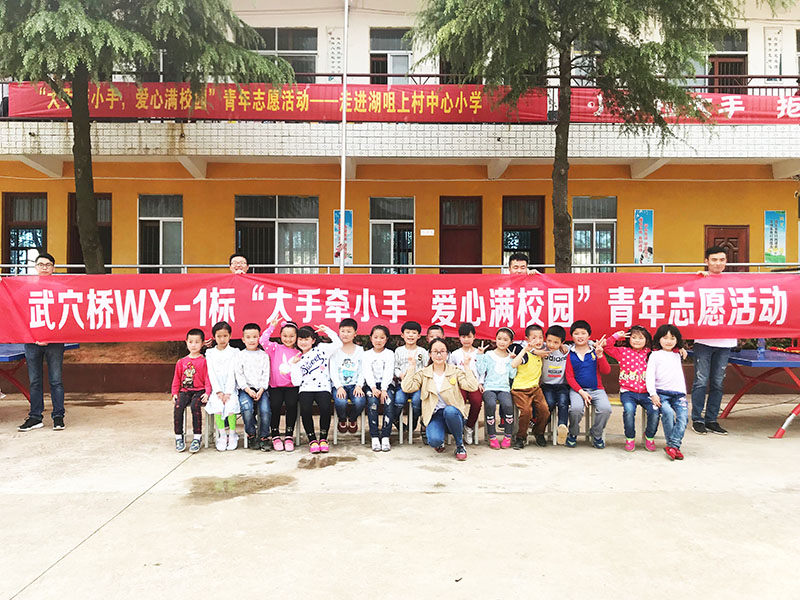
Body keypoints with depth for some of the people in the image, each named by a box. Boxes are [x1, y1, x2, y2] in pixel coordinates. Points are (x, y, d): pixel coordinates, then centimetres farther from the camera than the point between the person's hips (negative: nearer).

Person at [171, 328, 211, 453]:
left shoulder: (204, 361, 4)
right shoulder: (181, 362, 15)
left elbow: (207, 378, 0)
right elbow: (176, 379, 17)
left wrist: (207, 392, -13)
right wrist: (175, 393, 5)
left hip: (199, 390, -3)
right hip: (184, 391, 3)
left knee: (195, 406, -32)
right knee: (178, 407, -25)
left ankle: (197, 438, -24)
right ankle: (179, 437, -13)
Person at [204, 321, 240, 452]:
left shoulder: (234, 352, 5)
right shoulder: (210, 353, 11)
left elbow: (232, 373, -3)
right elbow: (211, 374, 2)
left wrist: (228, 392, -13)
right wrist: (218, 392, -10)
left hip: (230, 388, -1)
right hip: (216, 388, 1)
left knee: (231, 403, -28)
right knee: (217, 404, -27)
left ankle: (232, 435, -11)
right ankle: (222, 435, -14)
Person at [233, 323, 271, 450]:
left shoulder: (263, 355, 12)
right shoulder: (240, 356, 10)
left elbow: (266, 374, 6)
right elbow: (238, 374, 2)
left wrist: (261, 390, -9)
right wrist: (247, 389, -11)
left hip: (261, 389, 1)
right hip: (245, 389, -1)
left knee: (265, 410, -22)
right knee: (247, 409, -26)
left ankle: (264, 437, -5)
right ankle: (251, 435, -6)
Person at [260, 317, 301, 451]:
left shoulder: (298, 353, 13)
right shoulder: (275, 348, 8)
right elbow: (263, 341, -11)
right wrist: (271, 326, -11)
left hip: (292, 386, 1)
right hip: (276, 386, -1)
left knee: (291, 404, -25)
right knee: (275, 405, -25)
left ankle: (289, 436, -9)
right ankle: (275, 436, -4)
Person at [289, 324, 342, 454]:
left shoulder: (321, 349, 12)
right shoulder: (297, 360, 15)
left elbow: (338, 343, -2)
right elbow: (296, 382, 4)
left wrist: (327, 330, 3)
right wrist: (294, 365, -3)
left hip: (323, 387, -1)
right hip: (306, 389, 2)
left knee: (325, 408, -29)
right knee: (305, 410, -28)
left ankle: (323, 438, -6)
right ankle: (312, 440, -7)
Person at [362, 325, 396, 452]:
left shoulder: (389, 354, 10)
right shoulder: (367, 355, 12)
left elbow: (388, 373, -2)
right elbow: (367, 373, -1)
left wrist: (384, 389, -16)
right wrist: (374, 388, -17)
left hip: (386, 384, 0)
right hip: (371, 385, 0)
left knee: (389, 401, -29)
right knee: (372, 401, -30)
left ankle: (385, 437, -25)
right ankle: (374, 437, -26)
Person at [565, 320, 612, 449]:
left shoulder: (596, 352, 9)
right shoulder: (570, 355, 5)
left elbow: (606, 371, 0)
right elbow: (569, 377, 1)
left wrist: (599, 355, -14)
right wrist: (581, 392, -11)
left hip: (596, 389, 2)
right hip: (577, 389, -1)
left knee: (605, 408, -26)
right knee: (576, 408, -31)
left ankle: (596, 435, 2)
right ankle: (573, 434, -1)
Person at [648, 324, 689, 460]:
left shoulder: (677, 355, 23)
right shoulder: (655, 355, 7)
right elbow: (649, 375, -2)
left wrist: (684, 394, 17)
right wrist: (653, 393, -12)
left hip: (678, 393, 4)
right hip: (661, 392, -4)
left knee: (683, 415, -20)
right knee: (668, 412, -29)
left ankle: (673, 446, -21)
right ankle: (672, 444, -18)